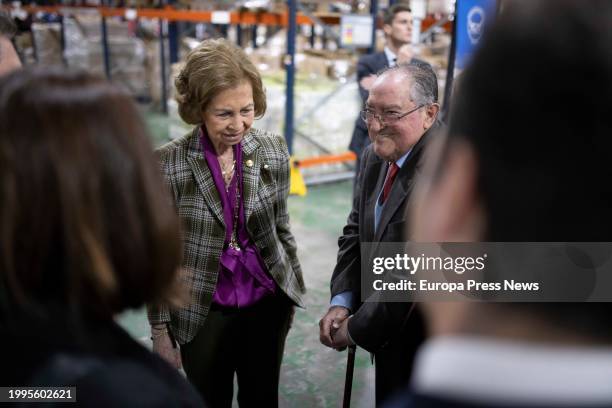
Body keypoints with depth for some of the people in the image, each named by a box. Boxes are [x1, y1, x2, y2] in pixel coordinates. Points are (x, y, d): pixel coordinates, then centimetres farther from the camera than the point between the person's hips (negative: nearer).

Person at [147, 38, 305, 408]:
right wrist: (160, 329, -4)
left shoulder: (274, 151, -6)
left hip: (268, 304, 3)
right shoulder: (168, 165, -16)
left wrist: (292, 291, 12)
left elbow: (281, 228, 5)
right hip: (204, 313, -2)